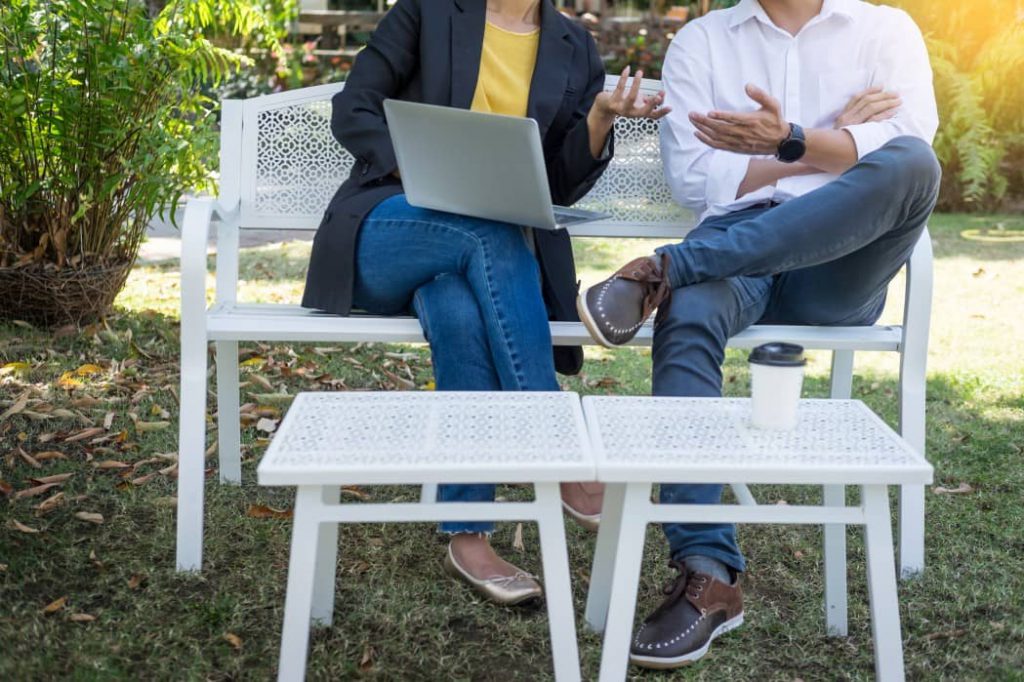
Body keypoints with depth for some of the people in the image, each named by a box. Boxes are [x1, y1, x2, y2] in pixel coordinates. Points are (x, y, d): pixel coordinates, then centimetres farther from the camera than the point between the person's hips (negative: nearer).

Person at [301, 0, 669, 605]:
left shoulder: (575, 49, 13)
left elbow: (562, 185, 7)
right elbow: (354, 108, 1)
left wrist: (602, 118, -12)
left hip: (498, 250, 1)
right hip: (389, 234, -1)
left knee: (458, 307, -36)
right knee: (492, 230, -36)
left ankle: (469, 536, -34)